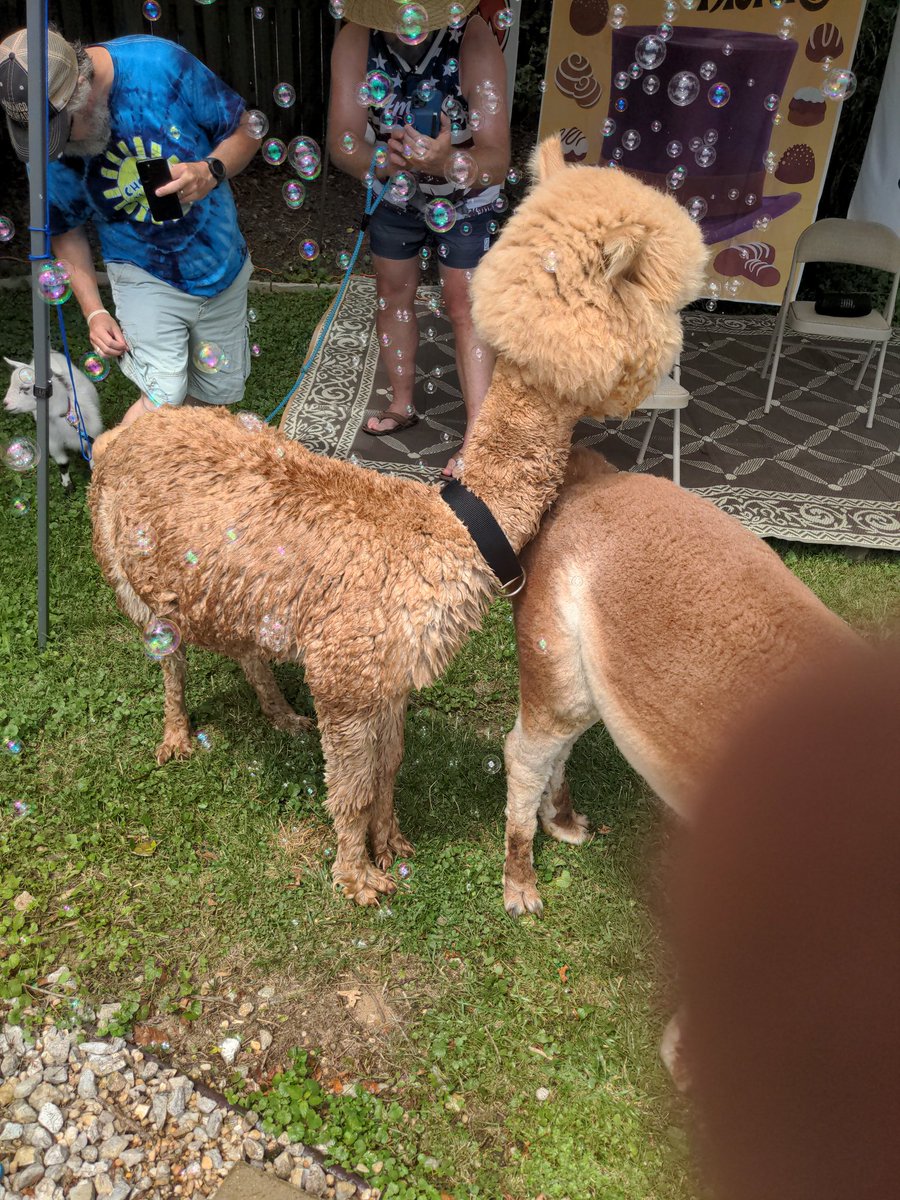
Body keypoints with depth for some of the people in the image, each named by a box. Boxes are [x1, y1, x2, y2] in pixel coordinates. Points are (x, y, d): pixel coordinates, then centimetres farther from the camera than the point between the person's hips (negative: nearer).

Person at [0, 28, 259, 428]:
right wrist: (93, 311, -7)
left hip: (221, 263, 2)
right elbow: (65, 230, 2)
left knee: (218, 393, 13)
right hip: (143, 274, -1)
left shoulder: (160, 64, -20)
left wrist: (211, 171, -27)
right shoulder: (46, 149, -13)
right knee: (162, 398, -20)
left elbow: (244, 130, -8)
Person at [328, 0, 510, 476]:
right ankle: (402, 405, 36)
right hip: (393, 192, 4)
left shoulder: (474, 41, -33)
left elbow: (497, 162, -39)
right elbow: (341, 141, -30)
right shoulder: (356, 40, -26)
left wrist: (447, 163, -60)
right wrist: (381, 161, -51)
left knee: (465, 311, -4)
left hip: (465, 197, -3)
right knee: (393, 295, 14)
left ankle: (476, 439, 4)